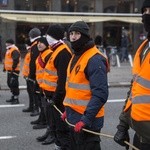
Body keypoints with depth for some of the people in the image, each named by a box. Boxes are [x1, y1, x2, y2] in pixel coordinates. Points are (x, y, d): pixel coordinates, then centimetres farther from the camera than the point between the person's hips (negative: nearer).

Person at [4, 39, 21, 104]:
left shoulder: (14, 50, -17)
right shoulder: (9, 50, 18)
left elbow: (16, 60, -26)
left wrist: (13, 68, -27)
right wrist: (5, 67, 29)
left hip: (14, 71, -11)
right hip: (9, 70, 11)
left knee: (14, 84, -11)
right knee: (10, 84, 16)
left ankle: (16, 98, -8)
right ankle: (13, 97, 26)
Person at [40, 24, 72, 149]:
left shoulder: (63, 53, -20)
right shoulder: (57, 51, 13)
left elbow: (63, 79, -25)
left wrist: (56, 98, -23)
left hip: (58, 98, -11)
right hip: (51, 96, 11)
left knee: (61, 128, -5)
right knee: (54, 126, 19)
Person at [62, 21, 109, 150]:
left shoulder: (95, 59, -18)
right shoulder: (76, 56, 13)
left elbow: (100, 94, -25)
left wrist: (86, 118, -28)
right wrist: (68, 110, 19)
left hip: (87, 120, -10)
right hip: (74, 117, 10)